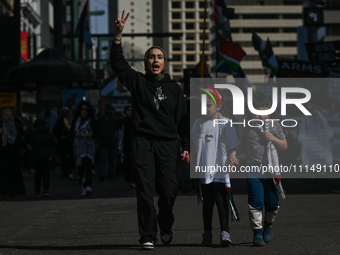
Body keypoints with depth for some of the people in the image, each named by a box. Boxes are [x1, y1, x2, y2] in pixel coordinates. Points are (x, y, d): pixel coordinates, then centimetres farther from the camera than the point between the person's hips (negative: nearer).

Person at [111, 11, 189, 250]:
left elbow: (182, 119, 12)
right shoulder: (138, 82, 9)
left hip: (167, 144, 1)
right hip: (142, 142, -1)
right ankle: (148, 236, -3)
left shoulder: (174, 88, 13)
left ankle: (166, 227, 25)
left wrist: (187, 146, 5)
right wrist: (118, 36, -17)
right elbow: (118, 64, -4)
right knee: (145, 191, -6)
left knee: (169, 190, 0)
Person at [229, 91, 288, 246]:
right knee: (255, 203, -7)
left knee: (272, 203, 7)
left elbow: (284, 146, 9)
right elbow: (243, 146, 14)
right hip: (253, 170, -1)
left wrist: (273, 139, -10)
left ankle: (268, 224, 34)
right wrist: (233, 153, -5)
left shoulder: (274, 126, 2)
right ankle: (257, 232, 1)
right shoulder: (246, 127, 3)